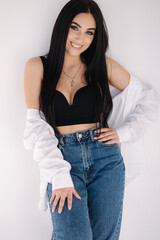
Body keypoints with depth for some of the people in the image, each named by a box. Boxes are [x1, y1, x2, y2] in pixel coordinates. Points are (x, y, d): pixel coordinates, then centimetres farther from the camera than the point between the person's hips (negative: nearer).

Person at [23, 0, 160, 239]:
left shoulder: (104, 65, 5)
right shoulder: (37, 67, 2)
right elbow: (37, 125, -5)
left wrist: (124, 132, 0)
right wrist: (59, 176, -14)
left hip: (106, 159, 2)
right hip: (63, 159, -1)